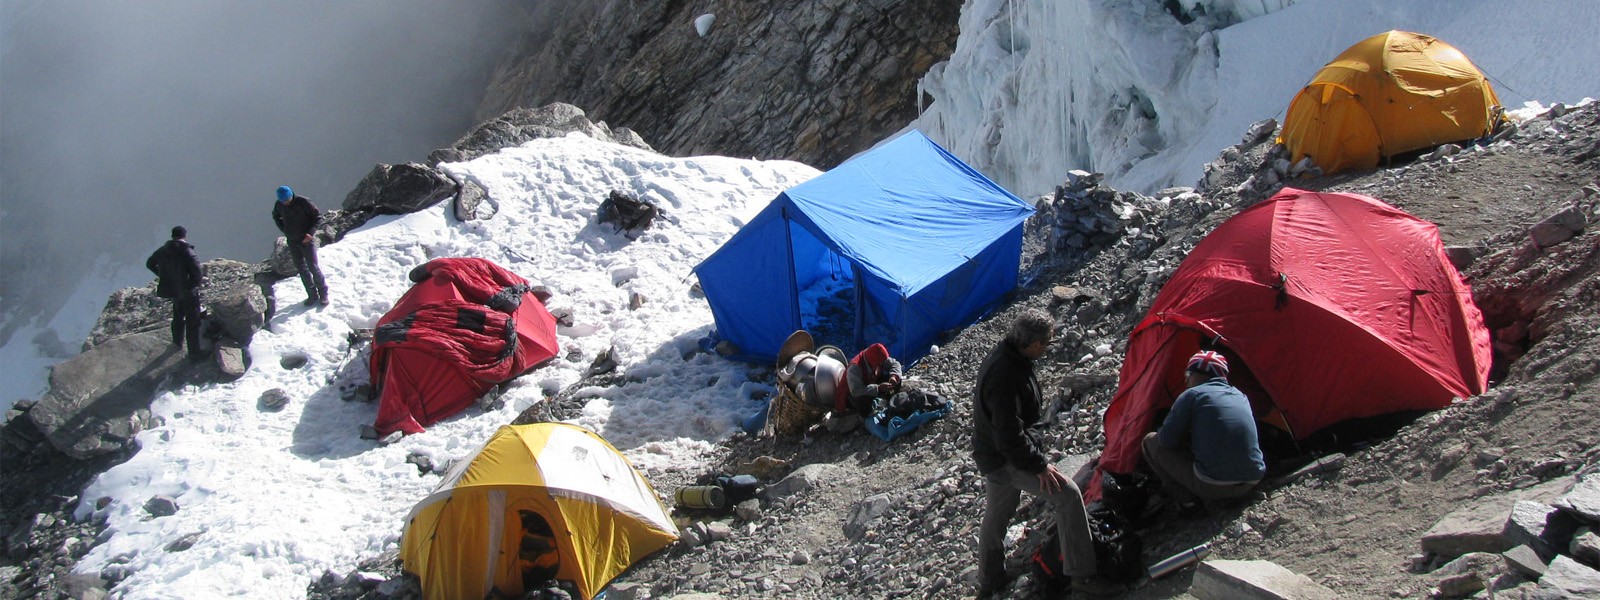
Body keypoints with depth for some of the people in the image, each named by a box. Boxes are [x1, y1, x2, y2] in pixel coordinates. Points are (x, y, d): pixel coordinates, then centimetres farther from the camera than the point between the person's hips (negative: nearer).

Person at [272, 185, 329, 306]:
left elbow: (318, 216, -9)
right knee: (301, 269, 7)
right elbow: (276, 217, 19)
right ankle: (312, 295, 14)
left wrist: (310, 233, -17)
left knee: (313, 267, -3)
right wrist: (284, 230, 6)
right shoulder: (279, 205, -3)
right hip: (292, 241, 4)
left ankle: (323, 293, 11)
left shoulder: (302, 202, -17)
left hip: (306, 240, -4)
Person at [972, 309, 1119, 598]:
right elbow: (1010, 437, -30)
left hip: (992, 454, 11)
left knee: (996, 515, 22)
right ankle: (1081, 577, -10)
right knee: (1067, 494, -15)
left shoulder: (1003, 355, 1)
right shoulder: (1005, 376, -32)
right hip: (1006, 458, -11)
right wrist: (1039, 466, -21)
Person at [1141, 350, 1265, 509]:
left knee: (1151, 441, 10)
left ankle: (1186, 498, 1)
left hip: (1211, 487, -7)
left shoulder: (1192, 395, -4)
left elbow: (1167, 439, -4)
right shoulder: (1240, 396, 16)